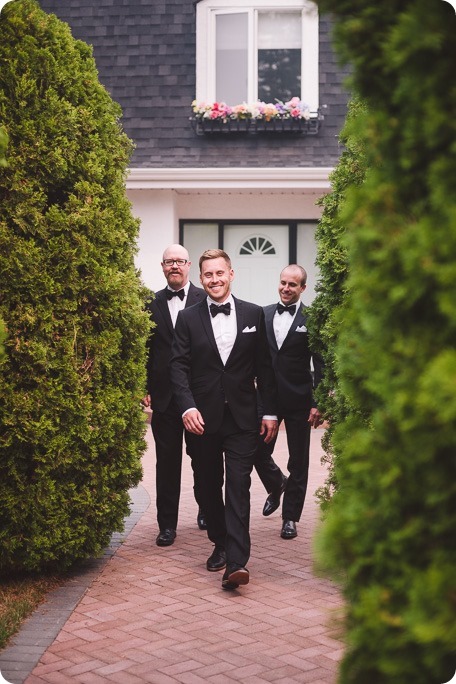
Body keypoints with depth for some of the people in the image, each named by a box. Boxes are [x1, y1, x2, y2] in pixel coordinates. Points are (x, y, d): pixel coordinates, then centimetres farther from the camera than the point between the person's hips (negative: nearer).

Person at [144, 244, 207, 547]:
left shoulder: (206, 300, -1)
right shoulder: (152, 304, 6)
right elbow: (146, 349, 6)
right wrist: (144, 388, 0)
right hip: (164, 396, 1)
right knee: (167, 462, 5)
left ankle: (206, 511, 32)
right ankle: (167, 524, 12)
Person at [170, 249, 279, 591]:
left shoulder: (253, 314, 4)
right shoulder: (188, 318, 3)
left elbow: (264, 367, 5)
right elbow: (179, 366, -2)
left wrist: (270, 412, 2)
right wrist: (188, 407, -16)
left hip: (241, 416, -1)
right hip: (203, 417, 1)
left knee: (238, 486, -8)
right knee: (209, 486, 11)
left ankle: (236, 562, -13)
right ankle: (220, 544, 27)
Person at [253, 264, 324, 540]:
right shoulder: (264, 315, 6)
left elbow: (320, 365, -5)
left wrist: (318, 403, -10)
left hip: (298, 401, -3)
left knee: (298, 462, 5)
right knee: (258, 452, 5)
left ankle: (290, 517, 19)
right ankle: (277, 486, 36)